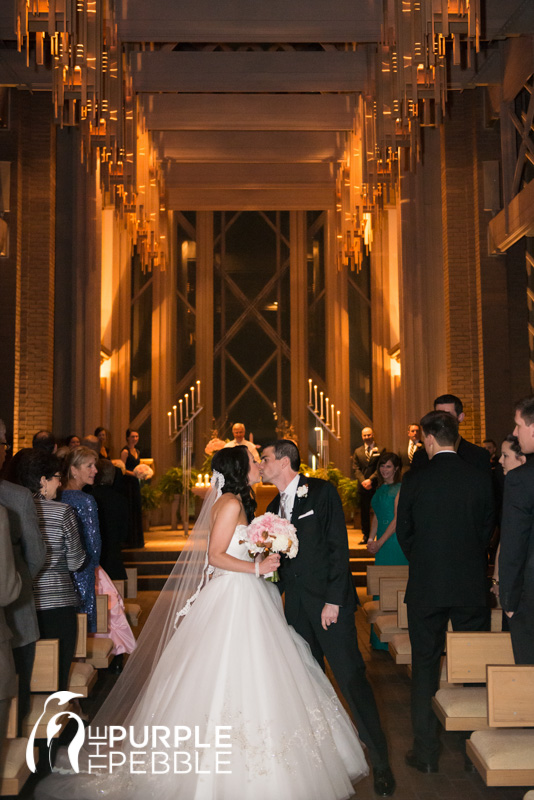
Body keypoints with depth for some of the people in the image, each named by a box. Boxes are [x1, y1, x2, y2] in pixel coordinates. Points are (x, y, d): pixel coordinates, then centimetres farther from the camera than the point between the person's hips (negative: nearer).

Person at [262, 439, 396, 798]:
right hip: (297, 604, 7)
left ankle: (380, 761, 5)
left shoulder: (322, 492, -5)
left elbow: (339, 546, -11)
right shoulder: (274, 506, 15)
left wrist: (333, 600, -16)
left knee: (351, 677, -6)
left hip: (329, 602, -6)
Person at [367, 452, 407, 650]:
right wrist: (371, 539, 6)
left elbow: (397, 519, -14)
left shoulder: (399, 489, -10)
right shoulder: (380, 489, 15)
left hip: (394, 540, -8)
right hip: (382, 543, 8)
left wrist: (380, 542, -13)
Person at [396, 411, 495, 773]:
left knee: (425, 665, 10)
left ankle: (426, 751, 14)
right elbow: (488, 529, 5)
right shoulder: (481, 477, -5)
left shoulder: (414, 479, -8)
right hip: (472, 586, 1)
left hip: (426, 586, -1)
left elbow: (404, 532, 1)